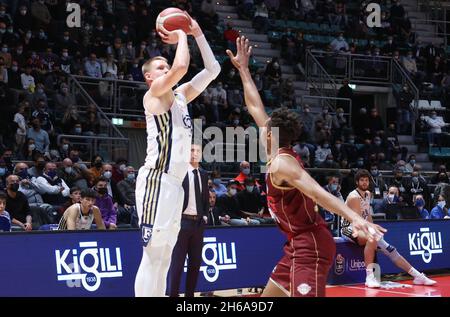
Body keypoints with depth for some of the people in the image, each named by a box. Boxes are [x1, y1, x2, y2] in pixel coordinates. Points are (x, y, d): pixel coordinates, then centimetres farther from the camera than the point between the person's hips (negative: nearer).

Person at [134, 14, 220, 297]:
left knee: (163, 258, 11)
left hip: (175, 182, 9)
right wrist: (182, 36, -3)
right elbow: (182, 66, -20)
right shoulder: (154, 94, -3)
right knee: (153, 256, -11)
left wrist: (196, 32, 16)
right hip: (157, 180, -9)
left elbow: (212, 70, 21)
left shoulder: (180, 95, 19)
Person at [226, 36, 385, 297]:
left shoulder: (281, 164, -15)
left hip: (309, 246, -10)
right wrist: (243, 69, 25)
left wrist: (355, 218, -43)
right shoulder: (281, 154, 11)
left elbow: (320, 194, -29)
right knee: (269, 297, 16)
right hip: (300, 245, 10)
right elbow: (256, 107, 20)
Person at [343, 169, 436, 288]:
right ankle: (369, 277, -41)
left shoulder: (368, 194, 12)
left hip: (362, 228, 9)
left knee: (389, 249, 0)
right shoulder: (354, 197, -17)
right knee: (372, 238, -39)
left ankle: (417, 276, 3)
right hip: (350, 228, -9)